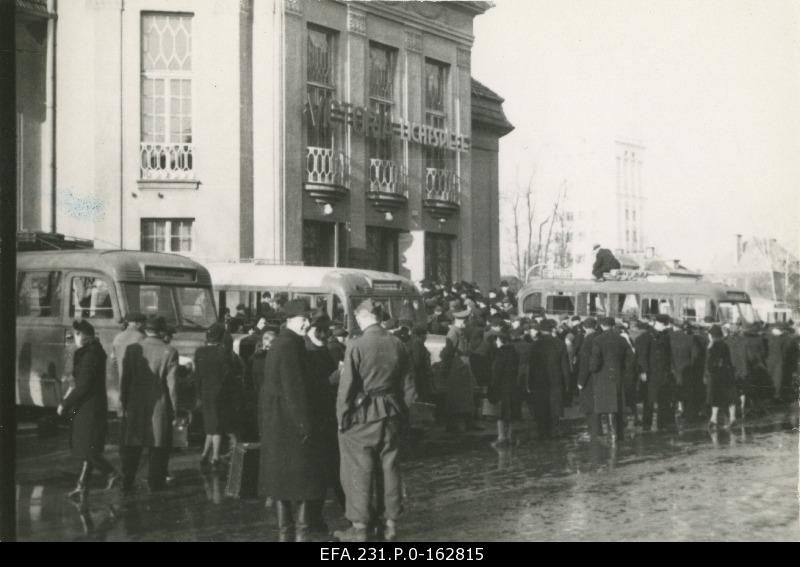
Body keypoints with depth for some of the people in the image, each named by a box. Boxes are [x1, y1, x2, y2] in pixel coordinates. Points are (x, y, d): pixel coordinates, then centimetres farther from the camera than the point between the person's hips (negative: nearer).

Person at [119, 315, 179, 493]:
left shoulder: (132, 349, -4)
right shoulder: (169, 352, -9)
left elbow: (124, 379, -2)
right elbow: (171, 384, -8)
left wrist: (123, 404, 6)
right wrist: (173, 409, 1)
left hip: (135, 406, 2)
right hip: (159, 407, -2)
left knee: (131, 447, 13)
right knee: (158, 448, 10)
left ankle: (127, 483, 15)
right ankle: (156, 483, 15)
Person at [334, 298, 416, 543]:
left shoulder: (357, 346, -15)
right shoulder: (396, 344, 1)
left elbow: (347, 387, -13)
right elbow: (408, 386, 6)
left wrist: (342, 418, -5)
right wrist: (402, 412, 16)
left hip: (362, 414, -5)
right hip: (390, 413, 5)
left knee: (360, 469, 4)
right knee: (389, 466, 13)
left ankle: (360, 526, 9)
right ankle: (390, 524, 19)